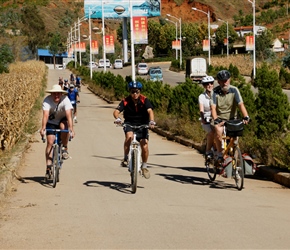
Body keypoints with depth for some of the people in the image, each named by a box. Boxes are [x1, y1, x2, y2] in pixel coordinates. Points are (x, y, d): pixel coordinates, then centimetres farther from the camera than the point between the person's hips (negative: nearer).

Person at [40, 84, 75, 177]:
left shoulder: (65, 100, -27)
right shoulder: (47, 100, -26)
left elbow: (68, 115, -36)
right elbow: (45, 115, -38)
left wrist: (71, 129, -48)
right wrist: (43, 128, -52)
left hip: (62, 120, 0)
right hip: (51, 122, 0)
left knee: (64, 126, -36)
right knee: (50, 142, -12)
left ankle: (65, 149, -14)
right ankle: (48, 166, -8)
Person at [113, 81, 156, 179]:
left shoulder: (144, 100, -14)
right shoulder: (126, 101, -14)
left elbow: (150, 110, -28)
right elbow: (116, 111, -24)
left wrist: (151, 121, -46)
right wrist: (117, 118, -47)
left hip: (142, 124, 0)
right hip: (129, 123, 0)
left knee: (145, 146, -11)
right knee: (129, 136, -33)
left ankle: (144, 166, 13)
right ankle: (125, 158, -14)